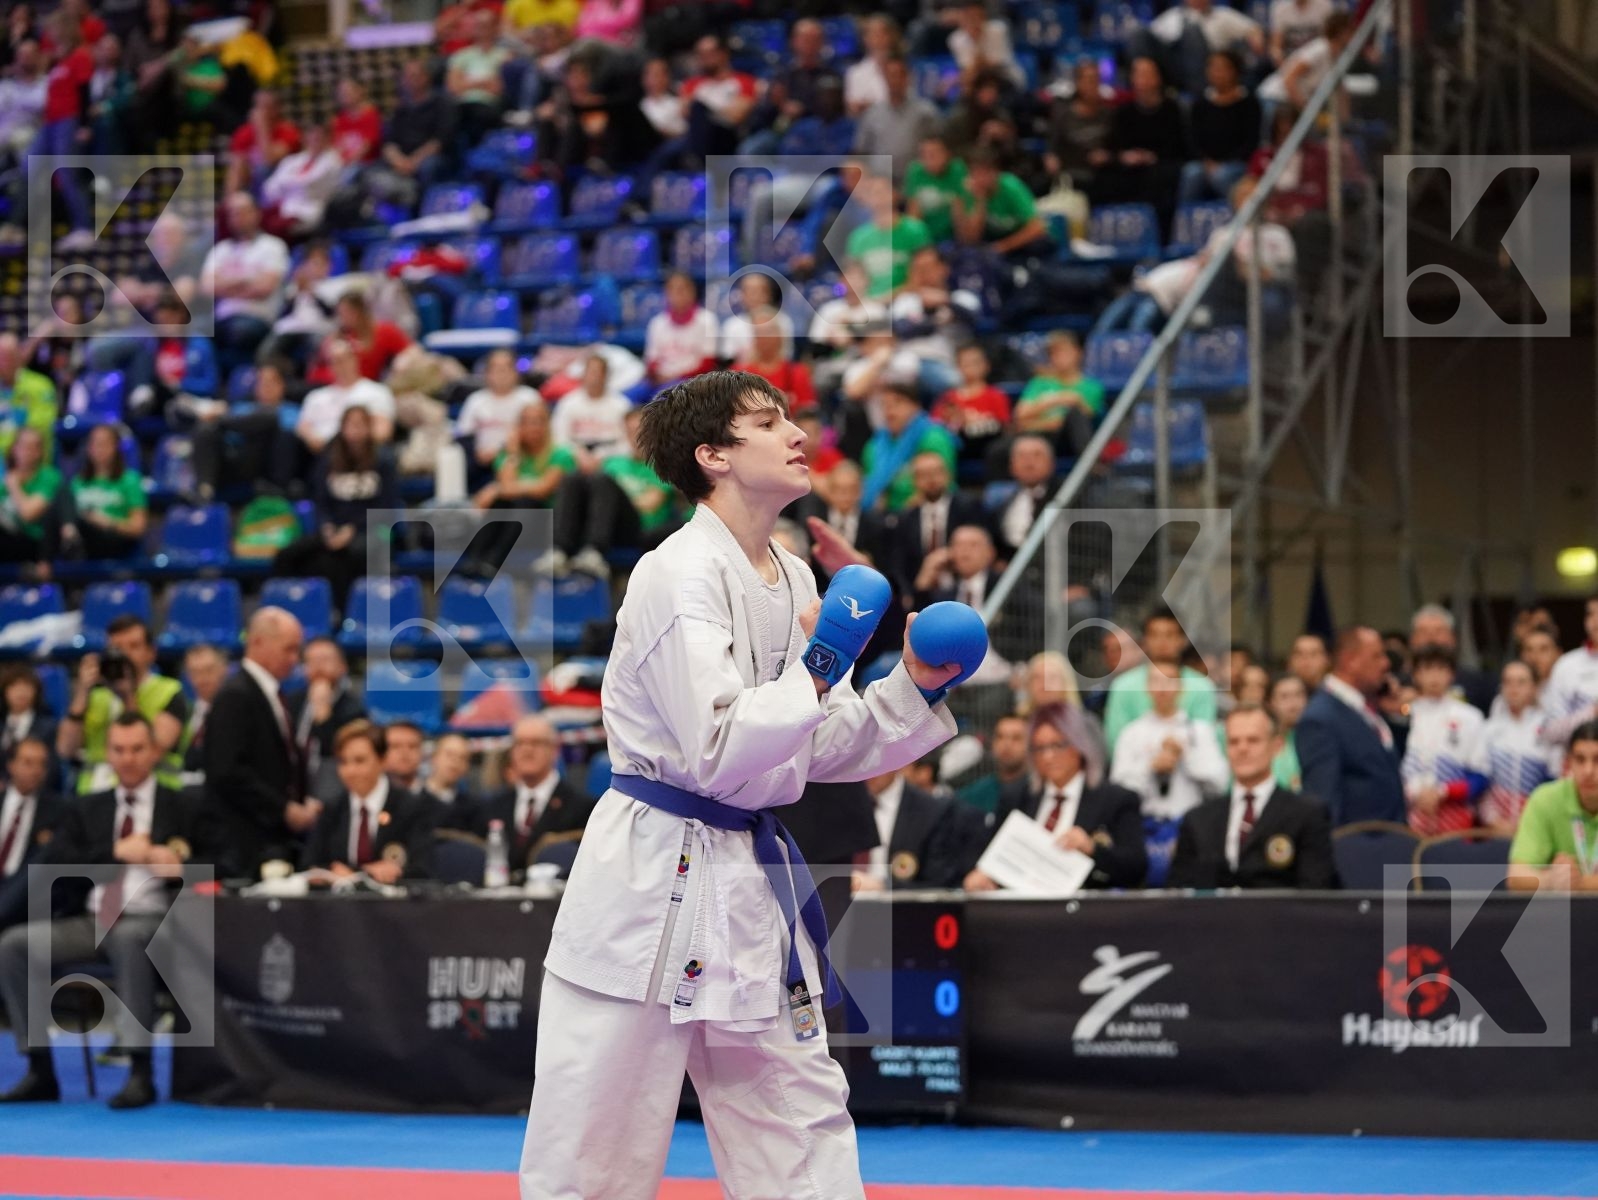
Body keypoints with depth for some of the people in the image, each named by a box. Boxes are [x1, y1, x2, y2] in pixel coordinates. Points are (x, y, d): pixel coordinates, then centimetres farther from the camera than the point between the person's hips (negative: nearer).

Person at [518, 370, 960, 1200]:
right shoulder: (680, 577, -15)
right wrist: (815, 674, -23)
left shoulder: (792, 580, 9)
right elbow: (715, 752, -23)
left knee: (804, 1116, 12)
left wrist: (914, 689, 3)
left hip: (748, 881, 8)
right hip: (652, 883, -8)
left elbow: (822, 750, 15)